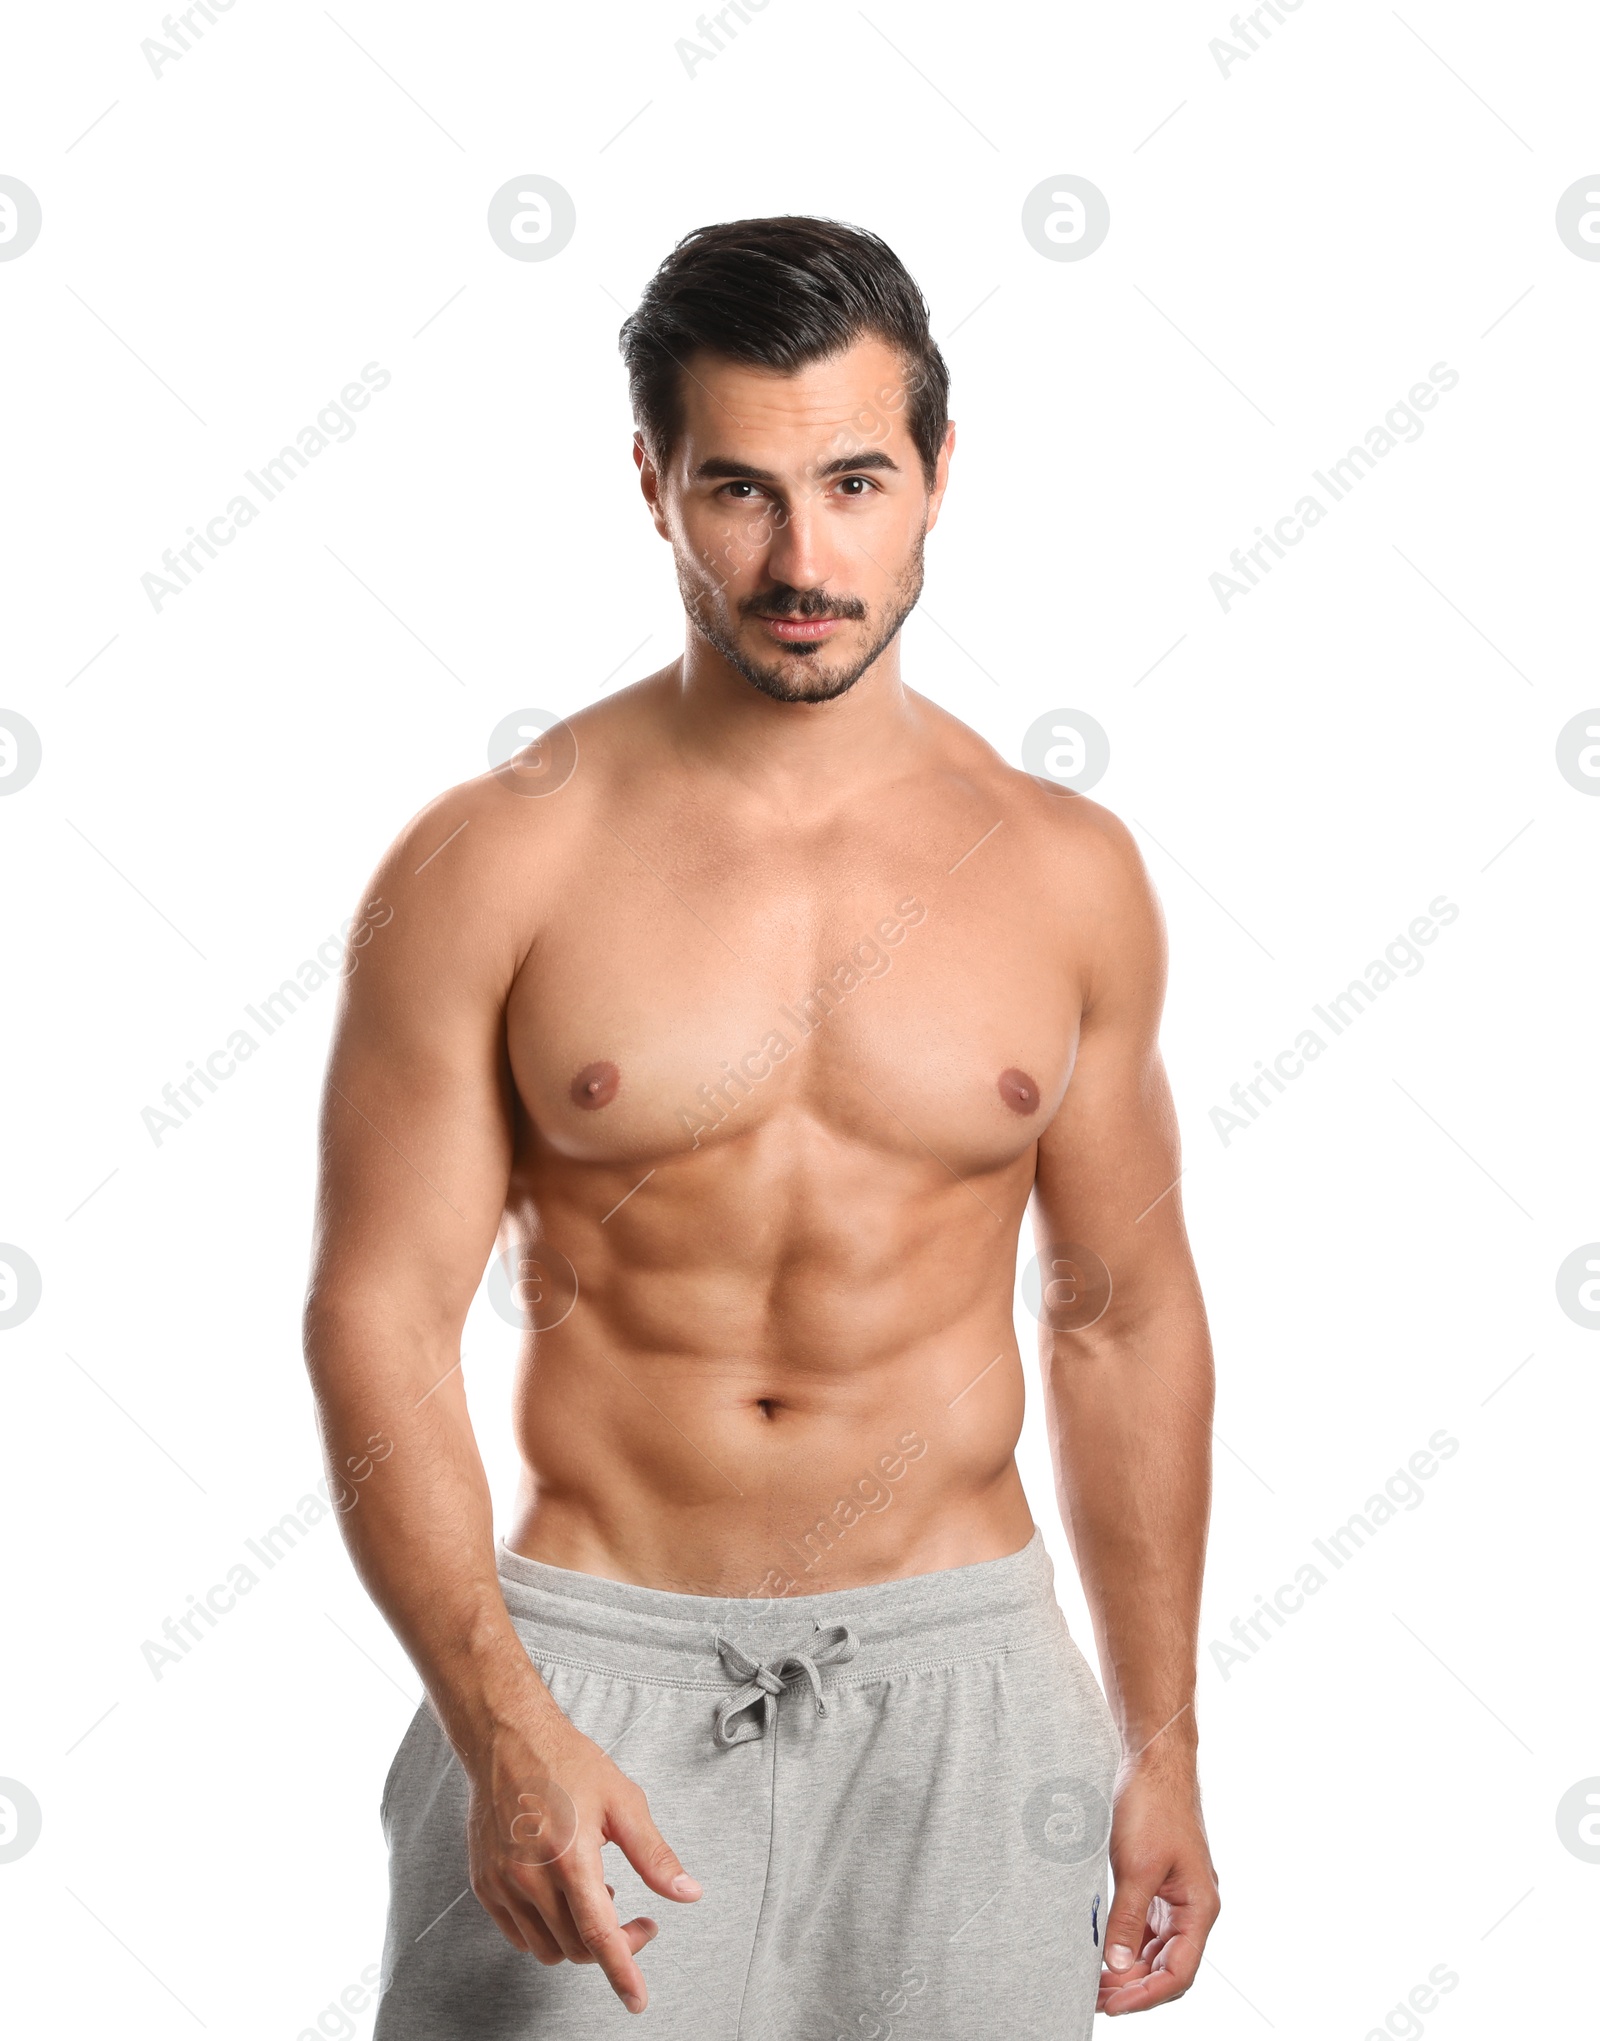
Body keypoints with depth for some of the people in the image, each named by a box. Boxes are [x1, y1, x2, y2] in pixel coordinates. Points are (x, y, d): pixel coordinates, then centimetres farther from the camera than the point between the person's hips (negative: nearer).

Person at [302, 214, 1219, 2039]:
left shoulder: (1065, 875, 2)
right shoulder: (494, 866, -6)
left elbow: (1123, 1317, 9)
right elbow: (377, 1319, -7)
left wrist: (1161, 1745, 10)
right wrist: (501, 1727, -18)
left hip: (959, 1677, 2)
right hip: (592, 1664, -2)